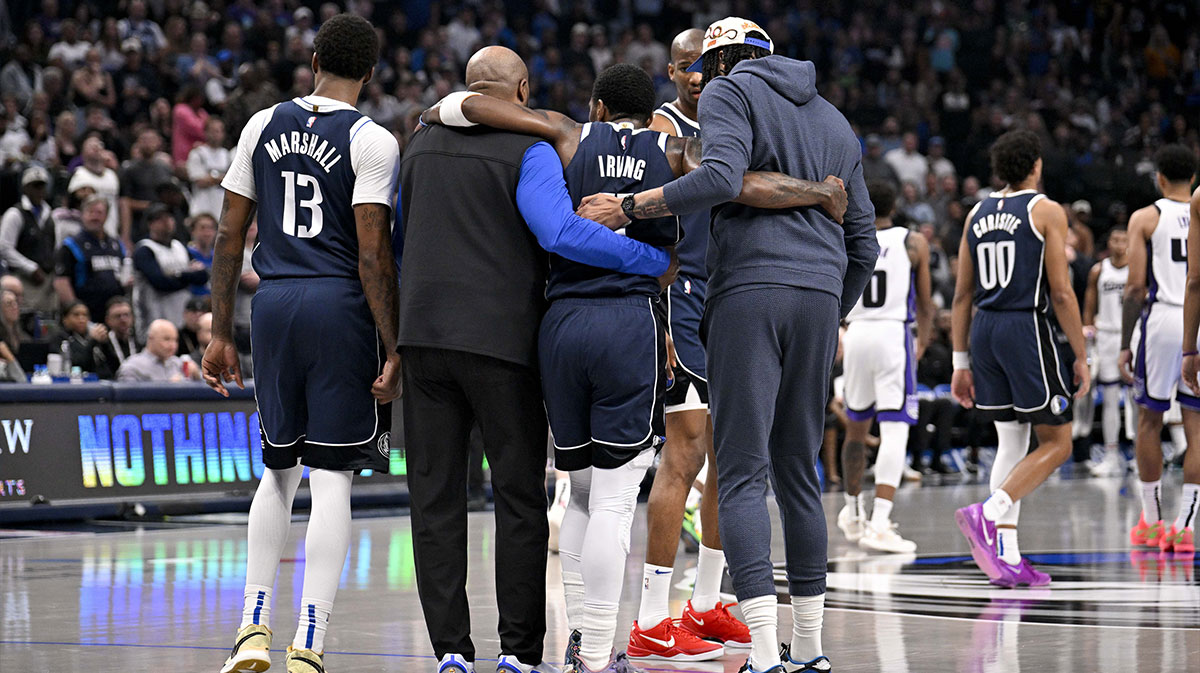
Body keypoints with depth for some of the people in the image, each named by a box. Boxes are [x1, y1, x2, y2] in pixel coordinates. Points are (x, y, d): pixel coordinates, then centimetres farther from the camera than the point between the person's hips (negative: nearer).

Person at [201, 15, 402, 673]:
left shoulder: (263, 125, 8)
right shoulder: (371, 141, -7)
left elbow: (230, 236, 8)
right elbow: (372, 255, -13)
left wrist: (221, 334, 14)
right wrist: (392, 351, -9)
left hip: (274, 302, 5)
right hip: (341, 306, -5)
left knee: (279, 468, 18)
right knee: (331, 478, -1)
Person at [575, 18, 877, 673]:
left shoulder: (729, 90, 5)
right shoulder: (833, 121, 25)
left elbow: (720, 177, -16)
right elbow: (862, 240, 24)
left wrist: (628, 206, -12)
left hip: (748, 288, -6)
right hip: (820, 297, 6)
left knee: (742, 474, -9)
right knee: (798, 470, 14)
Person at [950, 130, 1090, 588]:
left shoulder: (977, 215, 12)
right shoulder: (1047, 212, -4)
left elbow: (962, 296, 11)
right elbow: (1061, 294, -9)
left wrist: (961, 362, 15)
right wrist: (1081, 356, -3)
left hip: (984, 330, 6)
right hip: (1028, 327, -6)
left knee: (1011, 441, 12)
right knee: (1056, 443, 2)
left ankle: (1007, 556, 5)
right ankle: (989, 511, -20)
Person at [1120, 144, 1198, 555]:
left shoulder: (1145, 219, 1)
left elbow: (1136, 286, -5)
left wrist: (1126, 344, -1)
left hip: (1161, 321, -2)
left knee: (1149, 420, 14)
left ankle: (1151, 522, 20)